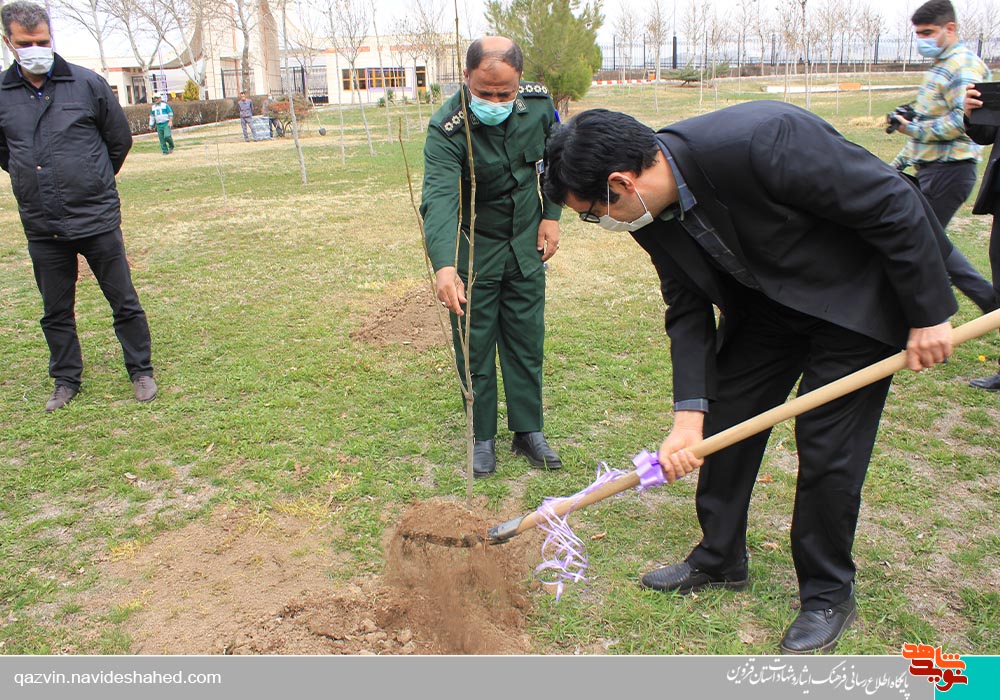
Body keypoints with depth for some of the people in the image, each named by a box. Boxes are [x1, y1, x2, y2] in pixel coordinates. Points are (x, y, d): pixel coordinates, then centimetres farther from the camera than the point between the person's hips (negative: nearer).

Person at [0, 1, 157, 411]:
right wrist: (36, 179, 13)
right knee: (56, 312, 12)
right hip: (41, 227, 2)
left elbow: (119, 139, 8)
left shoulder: (87, 84, -4)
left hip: (97, 219, -2)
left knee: (124, 302, 6)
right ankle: (66, 381, 28)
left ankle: (141, 371, 22)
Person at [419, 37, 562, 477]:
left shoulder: (539, 103, -11)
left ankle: (527, 429, 24)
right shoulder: (447, 129, -26)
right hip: (472, 249, -3)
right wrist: (443, 265, -54)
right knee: (474, 346, 3)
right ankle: (482, 437, 19)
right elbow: (439, 198, -40)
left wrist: (550, 215, 3)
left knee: (526, 340, 10)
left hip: (525, 243, 4)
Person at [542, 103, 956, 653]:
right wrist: (688, 413, -14)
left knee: (827, 448, -6)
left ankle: (828, 595, 19)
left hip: (857, 300, -6)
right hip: (766, 301, 7)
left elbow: (894, 204, -27)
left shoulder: (760, 140, -37)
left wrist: (930, 314, -19)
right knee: (723, 422, 9)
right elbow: (688, 309, -5)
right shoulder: (652, 213, -13)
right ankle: (720, 560, 31)